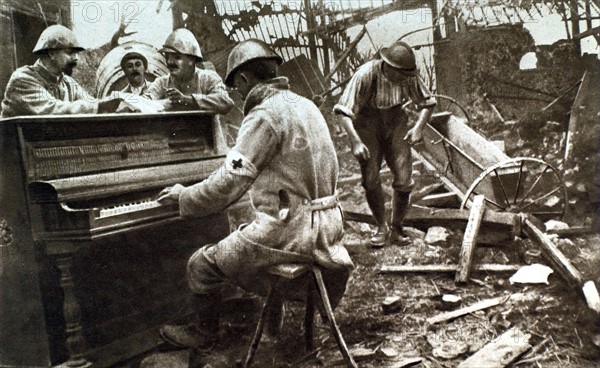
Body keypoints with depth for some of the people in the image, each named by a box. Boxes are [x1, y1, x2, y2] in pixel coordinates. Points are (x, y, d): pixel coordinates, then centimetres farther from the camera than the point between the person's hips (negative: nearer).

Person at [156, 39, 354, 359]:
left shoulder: (264, 116, -17)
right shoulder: (304, 105, 11)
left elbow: (224, 188, -18)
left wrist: (183, 195, 0)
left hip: (288, 231, -9)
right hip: (324, 225, 9)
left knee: (202, 265, 8)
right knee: (243, 242, 36)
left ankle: (204, 332, 30)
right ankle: (272, 318, 42)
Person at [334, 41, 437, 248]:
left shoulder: (409, 77, -15)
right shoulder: (366, 75, -26)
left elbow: (427, 103, 1)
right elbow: (342, 110, -27)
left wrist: (419, 127, -16)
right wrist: (355, 141, -36)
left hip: (395, 121, 3)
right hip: (367, 123, -2)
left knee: (404, 178, -8)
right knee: (371, 179, -12)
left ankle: (396, 228, 13)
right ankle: (382, 228, 11)